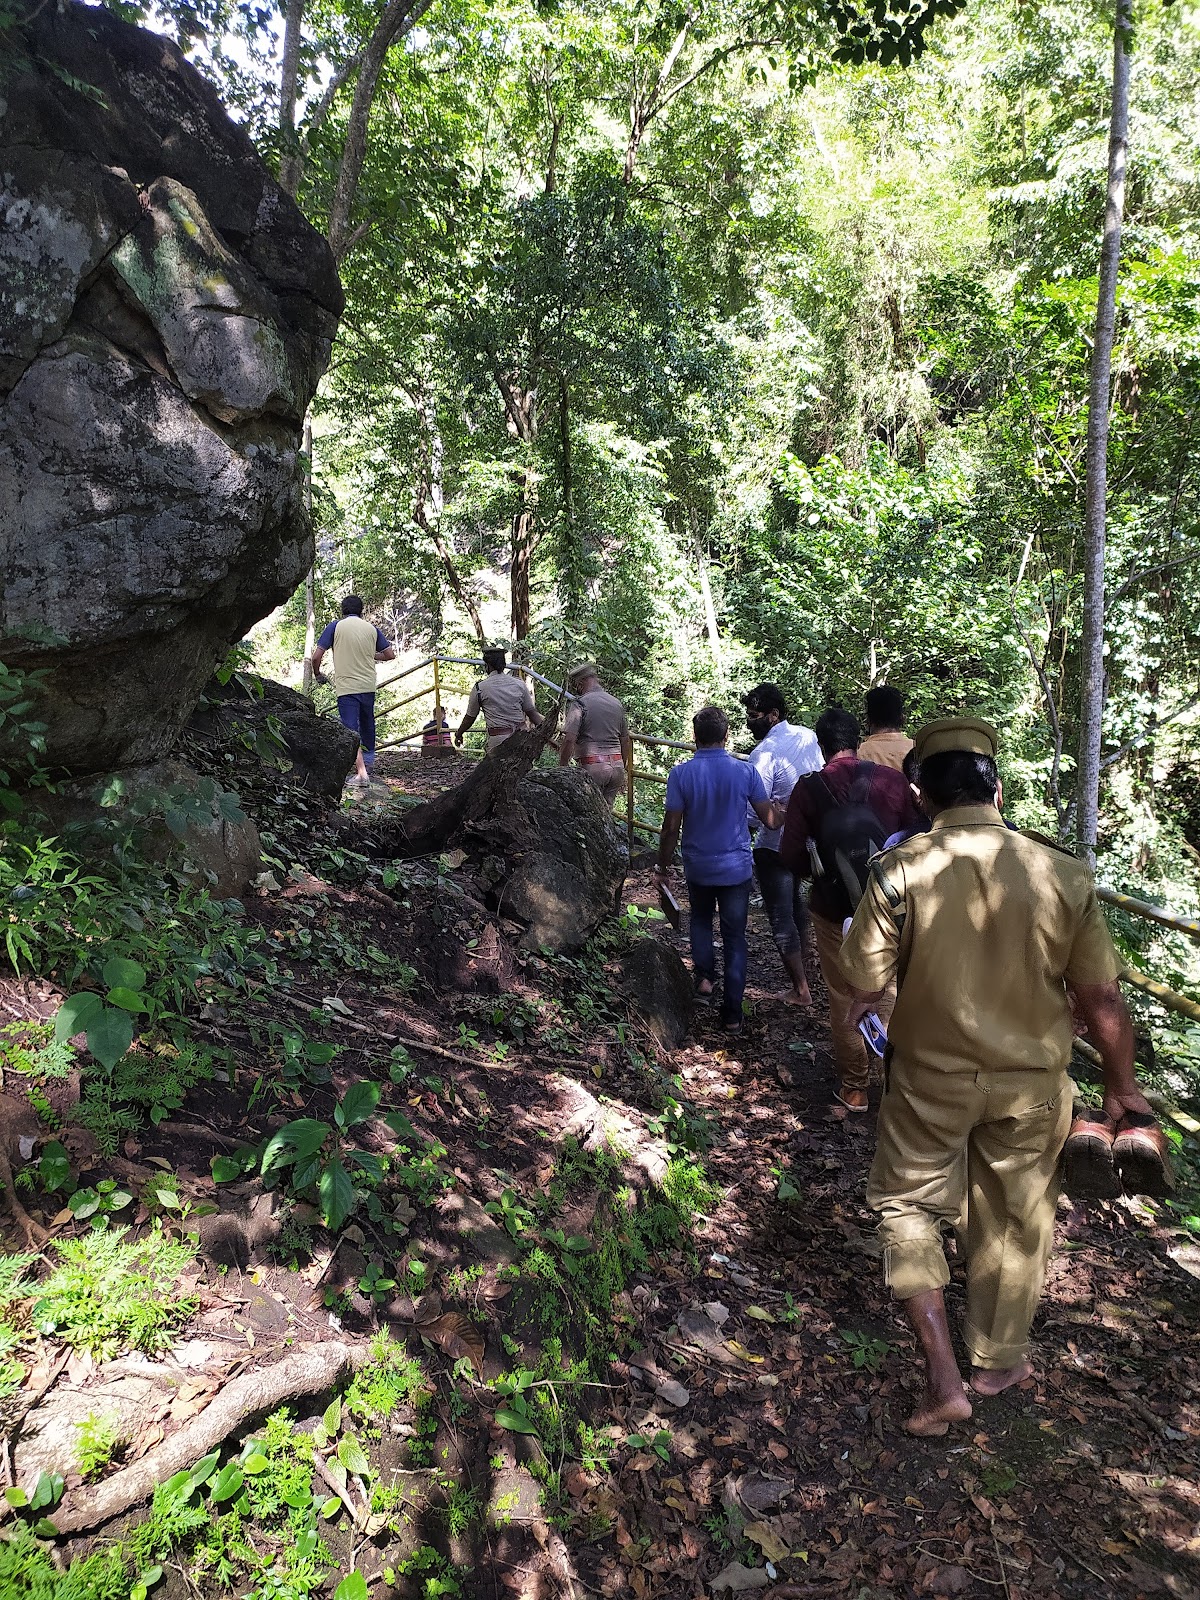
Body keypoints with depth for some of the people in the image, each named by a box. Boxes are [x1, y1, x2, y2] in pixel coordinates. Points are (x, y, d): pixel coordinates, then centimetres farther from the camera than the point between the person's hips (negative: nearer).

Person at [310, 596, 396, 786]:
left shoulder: (336, 626, -1)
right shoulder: (371, 628, 6)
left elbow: (316, 657, -4)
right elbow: (390, 655, 10)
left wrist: (317, 675, 15)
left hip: (346, 687, -4)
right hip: (368, 686, 4)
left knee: (351, 729, -6)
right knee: (367, 725, 22)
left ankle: (361, 772, -15)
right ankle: (369, 761, 38)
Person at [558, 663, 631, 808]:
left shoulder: (579, 704, -7)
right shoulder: (617, 703, 13)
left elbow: (568, 740, -15)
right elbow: (625, 741, 18)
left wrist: (562, 769, -7)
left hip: (592, 767, -6)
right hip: (616, 765, 6)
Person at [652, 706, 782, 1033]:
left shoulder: (681, 774, -13)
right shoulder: (745, 772, -11)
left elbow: (671, 827, -10)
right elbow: (770, 820, -5)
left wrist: (662, 866, 4)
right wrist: (785, 813, 19)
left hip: (698, 867, 0)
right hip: (736, 868, 0)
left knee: (700, 919, 30)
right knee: (735, 938, 9)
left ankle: (704, 974, 20)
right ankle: (732, 1012, 12)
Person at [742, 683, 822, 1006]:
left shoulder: (764, 754, -24)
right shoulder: (808, 737, -2)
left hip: (775, 844, -8)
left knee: (781, 917, 4)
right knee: (795, 901, 27)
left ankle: (800, 989, 11)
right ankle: (801, 964, 42)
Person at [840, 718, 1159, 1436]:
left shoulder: (899, 871, -20)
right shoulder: (1064, 874, -15)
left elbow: (865, 986, -14)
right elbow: (1102, 997, -8)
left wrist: (863, 1006, 10)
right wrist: (1122, 1086, 8)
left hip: (931, 1078, -1)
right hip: (1030, 1086, 2)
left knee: (907, 1205, 20)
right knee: (1015, 1221, 22)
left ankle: (944, 1380, 16)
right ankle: (998, 1362, 42)